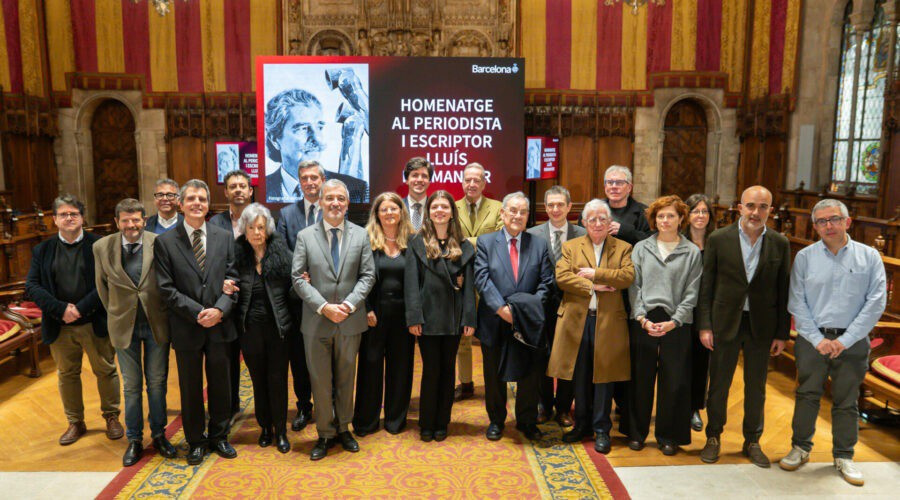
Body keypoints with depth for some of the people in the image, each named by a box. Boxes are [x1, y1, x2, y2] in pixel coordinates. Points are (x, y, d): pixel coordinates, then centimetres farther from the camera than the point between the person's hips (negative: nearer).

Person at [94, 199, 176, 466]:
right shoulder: (102, 247, -5)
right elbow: (102, 286, 8)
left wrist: (165, 314, 2)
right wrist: (116, 314, 8)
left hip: (156, 323, -1)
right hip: (124, 324, 1)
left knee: (157, 382, 11)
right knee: (132, 386, 10)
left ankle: (158, 435, 28)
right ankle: (134, 440, 25)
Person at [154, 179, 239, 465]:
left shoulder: (224, 237, 4)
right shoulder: (165, 242, -3)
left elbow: (232, 279, 1)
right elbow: (167, 288, -7)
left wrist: (219, 310, -15)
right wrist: (198, 313, -16)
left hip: (219, 325, 2)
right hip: (186, 328, -2)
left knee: (221, 384, 13)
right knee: (190, 388, 12)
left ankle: (218, 436, 31)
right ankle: (196, 441, 29)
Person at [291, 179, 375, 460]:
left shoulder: (360, 235, 2)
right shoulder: (305, 236, 0)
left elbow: (367, 276, -1)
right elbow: (297, 277, -4)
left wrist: (348, 304, -15)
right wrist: (323, 307, -15)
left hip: (350, 321, 1)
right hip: (316, 321, -1)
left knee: (345, 379, 14)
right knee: (320, 381, 8)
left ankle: (343, 429, 30)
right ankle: (325, 434, 23)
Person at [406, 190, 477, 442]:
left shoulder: (463, 246, 6)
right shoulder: (417, 243, 1)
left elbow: (469, 284, 3)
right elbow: (411, 282, -5)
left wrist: (469, 318, -3)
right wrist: (414, 317, -12)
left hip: (454, 318, 2)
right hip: (429, 317, -2)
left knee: (447, 370, 10)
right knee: (431, 371, 2)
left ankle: (442, 423, 22)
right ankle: (426, 424, 16)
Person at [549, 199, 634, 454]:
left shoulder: (623, 248, 8)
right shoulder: (570, 247, 9)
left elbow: (628, 276, -9)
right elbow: (561, 276, -6)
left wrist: (596, 274, -12)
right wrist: (592, 287, -13)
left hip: (608, 322, -1)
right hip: (576, 320, 1)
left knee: (603, 376, 4)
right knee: (580, 377, 10)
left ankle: (602, 429, 16)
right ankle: (582, 425, 25)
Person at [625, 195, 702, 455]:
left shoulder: (692, 253, 4)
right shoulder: (641, 248, 8)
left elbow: (691, 293, 0)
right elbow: (633, 286, 3)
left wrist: (673, 322, -11)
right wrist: (643, 318, -8)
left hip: (676, 324, -1)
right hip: (643, 321, 1)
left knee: (673, 381, 5)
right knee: (641, 379, 6)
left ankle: (668, 436, 21)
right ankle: (637, 432, 21)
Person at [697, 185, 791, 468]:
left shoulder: (779, 244, 0)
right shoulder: (718, 239, -5)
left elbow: (783, 291, 3)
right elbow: (706, 286, -3)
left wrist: (782, 333, 1)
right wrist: (704, 326, -7)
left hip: (761, 326, 1)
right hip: (725, 322, -1)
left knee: (756, 387, 13)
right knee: (719, 384, 10)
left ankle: (752, 441, 30)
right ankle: (713, 437, 28)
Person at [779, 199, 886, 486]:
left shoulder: (869, 257, 0)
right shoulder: (805, 257, 1)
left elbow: (876, 303, -5)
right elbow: (797, 303, -1)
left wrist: (845, 340, -11)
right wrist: (818, 339, -9)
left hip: (852, 342, 0)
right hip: (812, 339, 0)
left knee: (847, 401, 10)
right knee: (807, 396, 7)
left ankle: (843, 457, 25)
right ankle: (801, 449, 24)